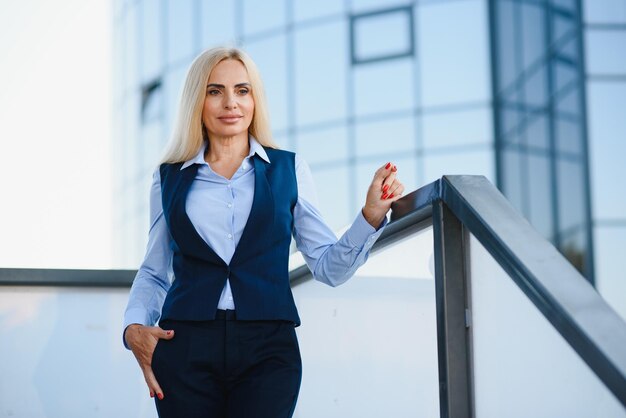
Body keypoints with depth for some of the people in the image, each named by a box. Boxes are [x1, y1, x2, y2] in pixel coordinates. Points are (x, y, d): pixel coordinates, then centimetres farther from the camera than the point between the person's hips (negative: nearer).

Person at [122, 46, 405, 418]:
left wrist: (371, 216, -5)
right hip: (185, 346, 1)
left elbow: (328, 266, 8)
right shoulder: (170, 177, 12)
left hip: (268, 347, -1)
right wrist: (134, 326, 1)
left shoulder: (288, 169, 10)